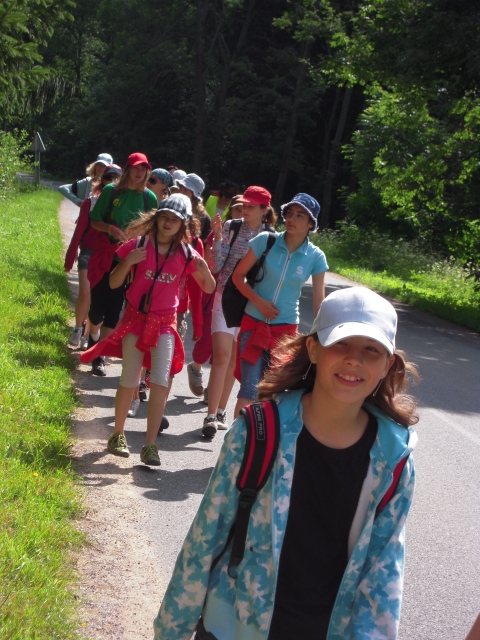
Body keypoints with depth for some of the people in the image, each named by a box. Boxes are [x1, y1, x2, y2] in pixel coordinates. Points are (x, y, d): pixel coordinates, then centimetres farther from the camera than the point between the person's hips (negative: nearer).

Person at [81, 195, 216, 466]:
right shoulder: (138, 244, -5)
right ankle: (118, 434, 23)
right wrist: (128, 262, -22)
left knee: (161, 381, -9)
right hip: (136, 318, -1)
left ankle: (150, 445, -5)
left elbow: (209, 288, 7)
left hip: (165, 323, 1)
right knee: (129, 380, 2)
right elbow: (114, 283, -3)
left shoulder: (186, 254, 1)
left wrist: (204, 269, -14)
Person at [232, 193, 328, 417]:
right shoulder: (265, 241, -7)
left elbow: (319, 302, -2)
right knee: (250, 388, -9)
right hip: (254, 322, -1)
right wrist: (259, 301, -15)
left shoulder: (316, 257, -6)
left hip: (286, 328, 1)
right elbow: (238, 275, -2)